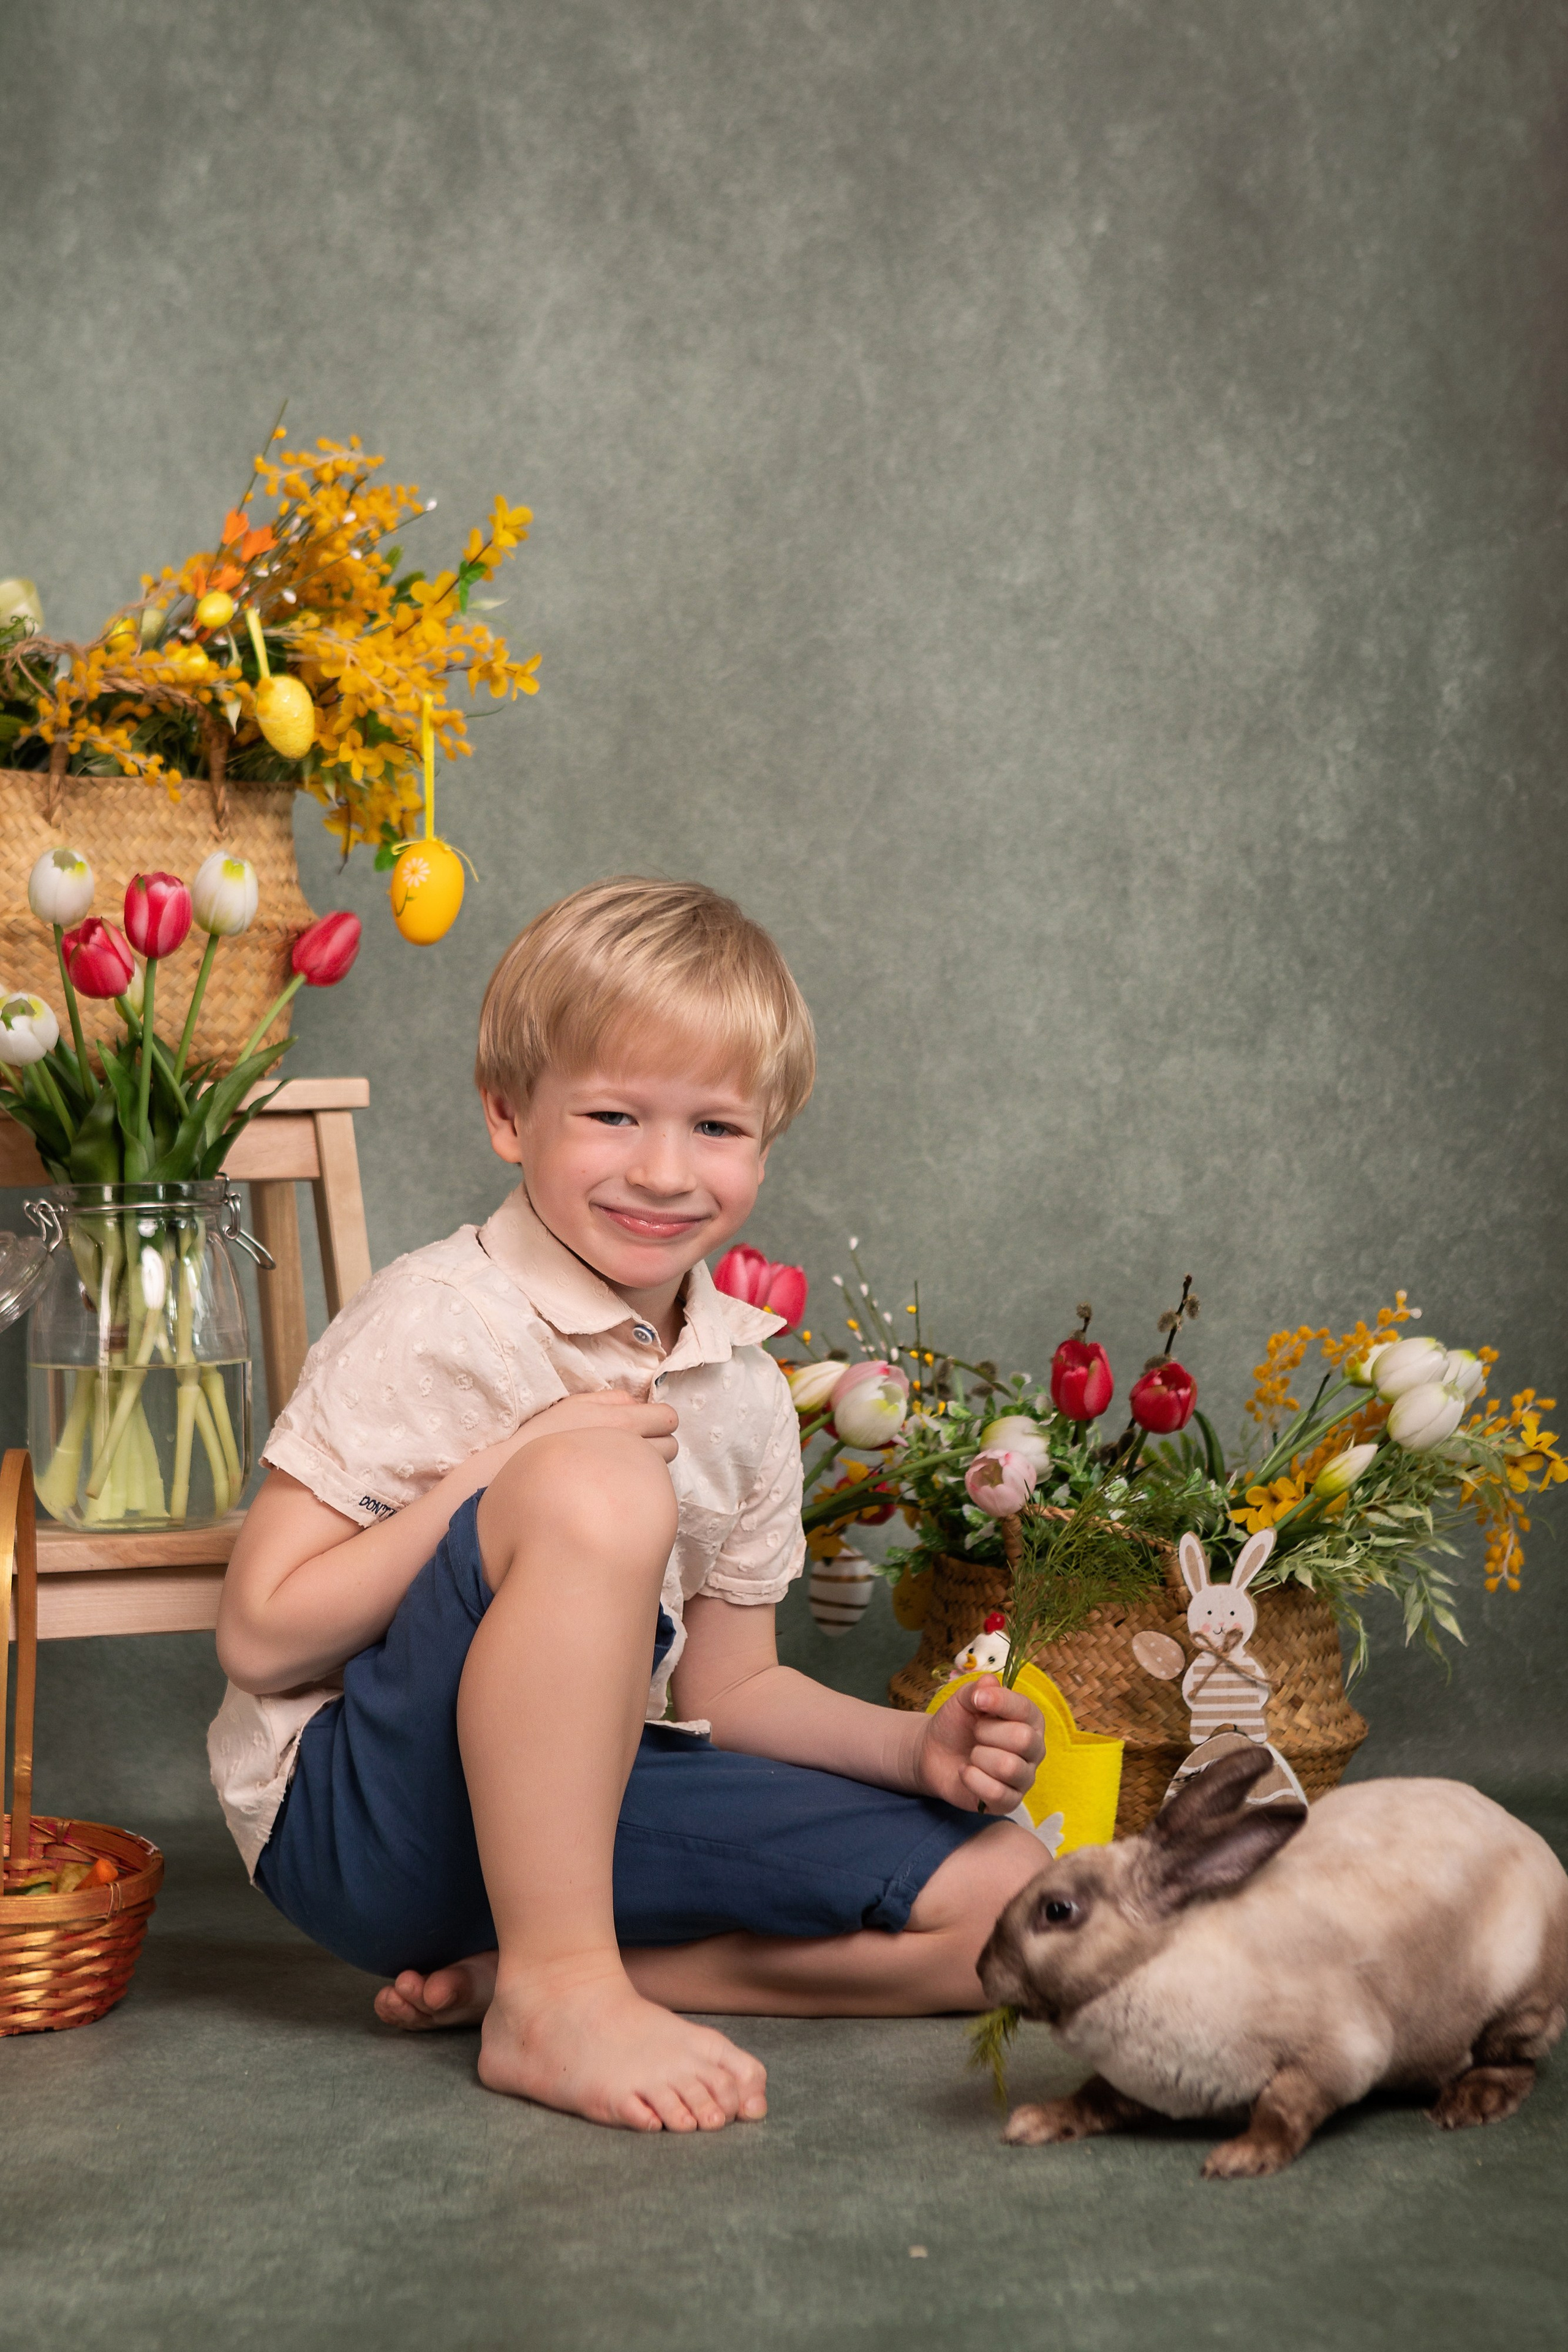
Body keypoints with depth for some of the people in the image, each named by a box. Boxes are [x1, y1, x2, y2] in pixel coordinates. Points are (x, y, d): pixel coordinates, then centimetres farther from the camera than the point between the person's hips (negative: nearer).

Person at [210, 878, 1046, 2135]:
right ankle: (557, 1995, -22)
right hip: (359, 1814, -7)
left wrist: (916, 1746, -5)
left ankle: (517, 1961, -5)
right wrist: (512, 1474, -23)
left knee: (1000, 1895, -3)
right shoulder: (431, 1327, -14)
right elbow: (261, 1638, -16)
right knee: (598, 1491, -32)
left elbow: (724, 1687, 13)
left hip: (582, 1797, 7)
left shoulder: (747, 1390, 5)